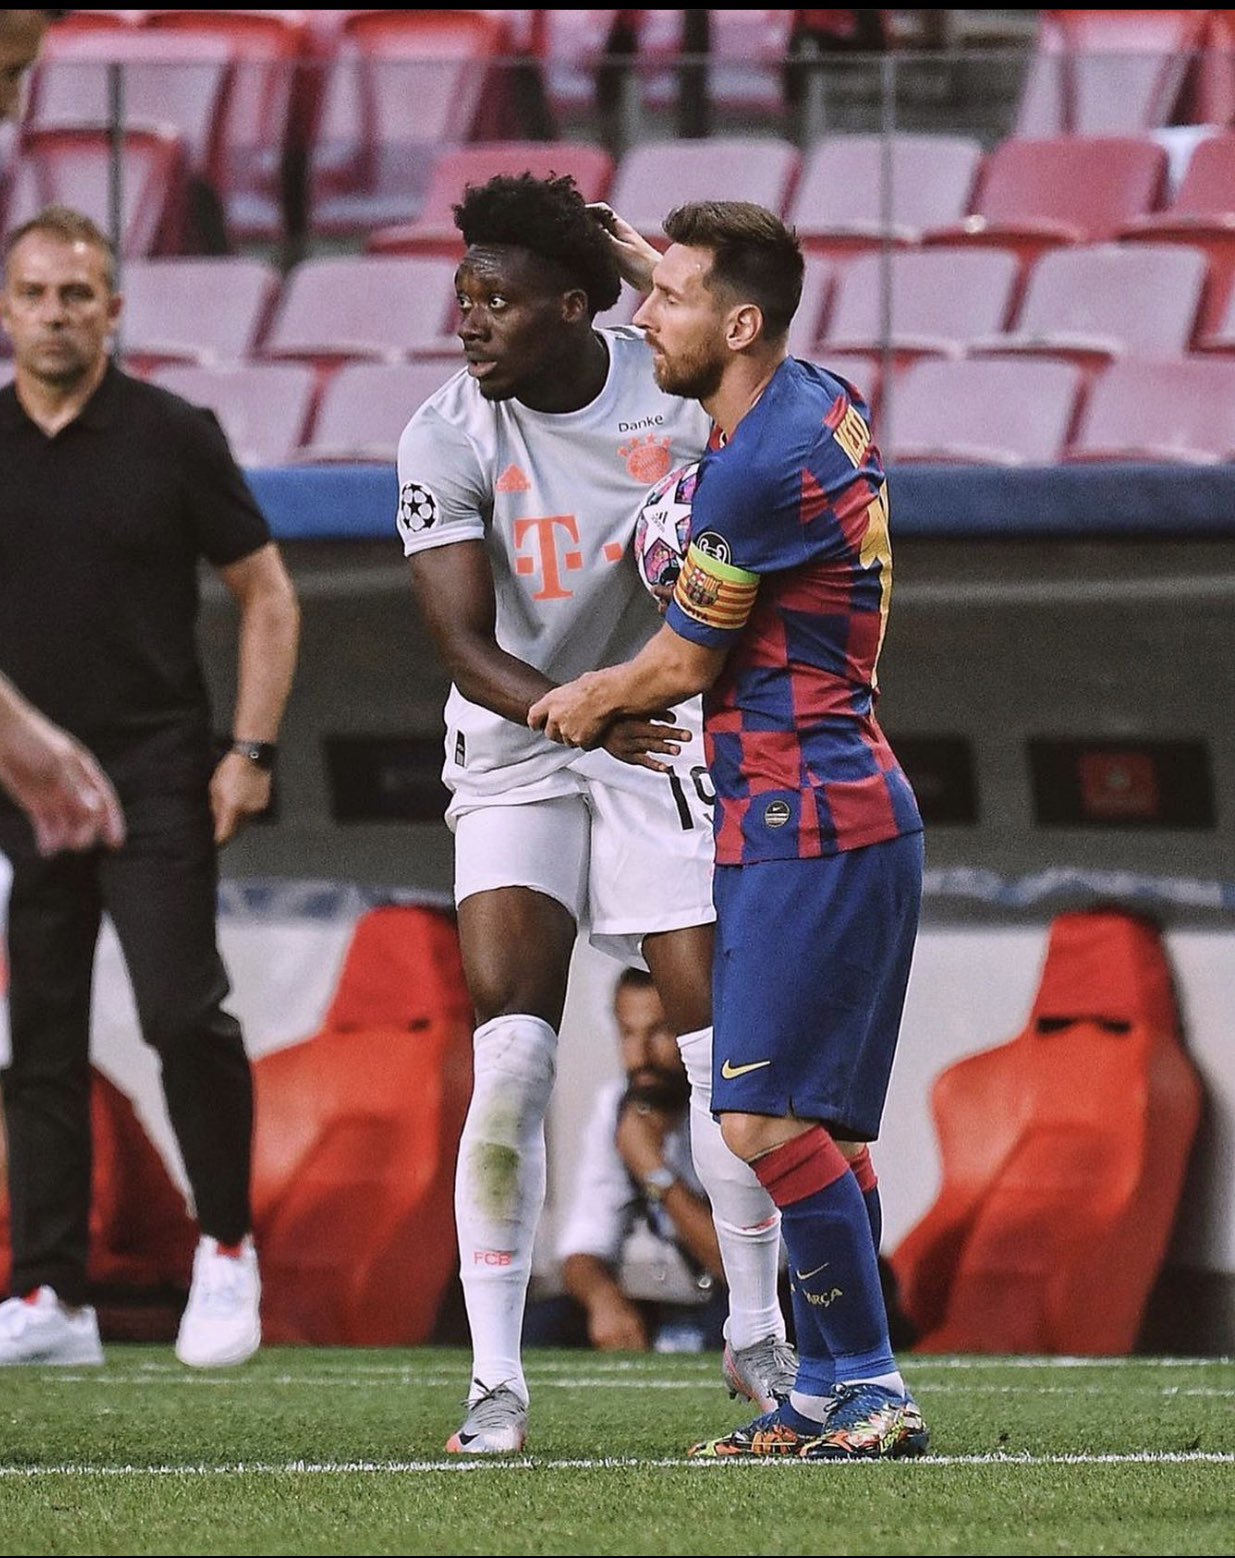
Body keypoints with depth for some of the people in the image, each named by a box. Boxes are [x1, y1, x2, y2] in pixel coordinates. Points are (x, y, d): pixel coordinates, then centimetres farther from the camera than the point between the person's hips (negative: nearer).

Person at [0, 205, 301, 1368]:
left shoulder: (173, 437, -2)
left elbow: (266, 595, 3)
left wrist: (251, 751, -6)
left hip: (154, 779, -3)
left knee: (182, 1011, -15)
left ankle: (226, 1247, 3)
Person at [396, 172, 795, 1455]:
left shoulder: (677, 398, -11)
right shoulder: (447, 436, -14)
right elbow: (466, 650, -19)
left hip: (663, 742, 1)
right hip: (514, 758, -1)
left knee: (724, 1039, -1)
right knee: (509, 1051, -14)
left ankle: (757, 1338, 20)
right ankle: (495, 1380, -10)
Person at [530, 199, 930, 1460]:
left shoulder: (757, 470, -18)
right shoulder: (820, 399, 11)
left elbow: (685, 664, -7)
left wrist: (594, 702, 11)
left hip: (806, 826, -10)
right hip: (838, 807, 10)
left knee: (769, 1121, -14)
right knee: (819, 1126, 10)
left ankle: (870, 1390, -12)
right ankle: (829, 1395, 12)